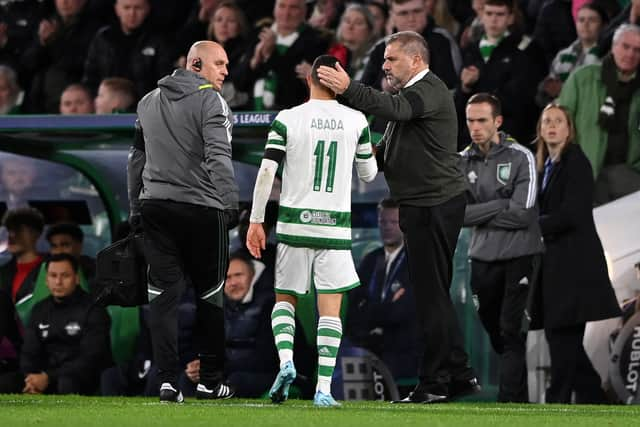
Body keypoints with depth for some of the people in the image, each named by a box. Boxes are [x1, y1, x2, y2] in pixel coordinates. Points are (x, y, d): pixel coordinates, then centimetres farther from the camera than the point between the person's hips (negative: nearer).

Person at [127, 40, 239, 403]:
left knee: (164, 295, 2)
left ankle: (168, 379, -8)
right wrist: (231, 203, -19)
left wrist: (136, 208, 24)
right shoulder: (210, 101, -7)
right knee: (210, 294, 7)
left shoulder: (150, 101, 15)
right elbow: (219, 158, -18)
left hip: (155, 206, 5)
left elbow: (137, 159, 19)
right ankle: (211, 380, 13)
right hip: (200, 208, -5)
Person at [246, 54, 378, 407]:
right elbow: (369, 174, 13)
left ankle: (286, 361, -10)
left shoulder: (287, 120, -3)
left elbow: (266, 171, -7)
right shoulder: (356, 121, 2)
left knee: (285, 299, 15)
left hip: (294, 223, 0)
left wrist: (256, 220, 0)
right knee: (330, 308, 2)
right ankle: (324, 388, -6)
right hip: (335, 225, 0)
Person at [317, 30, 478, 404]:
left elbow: (393, 109, -33)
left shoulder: (429, 90, -12)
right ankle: (459, 374, 18)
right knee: (434, 293, 14)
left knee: (431, 293, -8)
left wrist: (349, 88, -41)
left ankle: (435, 382, -7)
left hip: (434, 205, -11)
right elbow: (392, 146, 24)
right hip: (424, 205, 11)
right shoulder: (415, 92, 22)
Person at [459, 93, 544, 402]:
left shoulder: (521, 158, -8)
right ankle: (521, 397, 27)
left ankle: (509, 403, -10)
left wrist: (478, 215, -8)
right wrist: (500, 206, -13)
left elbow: (523, 214, -16)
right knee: (494, 330, 12)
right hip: (483, 257, 5)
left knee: (512, 331, -9)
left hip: (520, 254, -5)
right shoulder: (463, 162, 5)